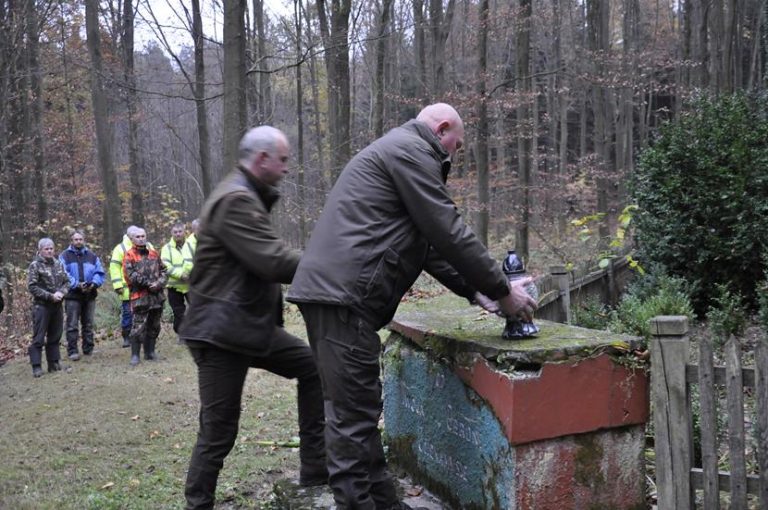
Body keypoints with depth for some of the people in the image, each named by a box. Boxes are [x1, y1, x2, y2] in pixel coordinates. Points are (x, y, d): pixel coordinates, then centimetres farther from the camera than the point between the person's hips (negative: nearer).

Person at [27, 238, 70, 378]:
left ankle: (53, 363, 19)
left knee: (55, 336, 11)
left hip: (57, 305, 5)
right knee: (39, 337, -3)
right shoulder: (35, 266, -6)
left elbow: (66, 281, 12)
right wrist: (50, 296, -16)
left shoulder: (59, 264, 9)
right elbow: (32, 287, -11)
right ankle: (36, 366, 0)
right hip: (41, 306, -5)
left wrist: (61, 292, -8)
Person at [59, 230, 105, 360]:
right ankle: (72, 351, 0)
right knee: (72, 325, -4)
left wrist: (94, 283, -13)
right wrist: (76, 284, -21)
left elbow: (99, 272, 7)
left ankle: (88, 349, 19)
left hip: (89, 295, 4)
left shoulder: (92, 256, 12)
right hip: (72, 296, -4)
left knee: (88, 324, 10)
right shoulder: (64, 256, 1)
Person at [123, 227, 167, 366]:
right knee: (138, 326, -8)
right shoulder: (129, 255, -1)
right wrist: (148, 283, -16)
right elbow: (130, 274, -12)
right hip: (140, 296, -5)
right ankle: (135, 355, -1)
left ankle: (150, 352, 22)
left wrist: (159, 283, -6)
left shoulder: (154, 253, 15)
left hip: (157, 295, 5)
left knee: (154, 326, 11)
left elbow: (163, 271, 14)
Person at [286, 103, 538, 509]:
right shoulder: (412, 150, -4)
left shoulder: (397, 151, 28)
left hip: (332, 290, 11)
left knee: (359, 408, 15)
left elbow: (428, 242, 26)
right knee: (353, 414, -7)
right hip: (342, 293, -11)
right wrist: (502, 290, 0)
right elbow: (448, 233, -9)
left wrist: (474, 291, 19)